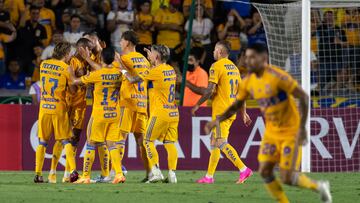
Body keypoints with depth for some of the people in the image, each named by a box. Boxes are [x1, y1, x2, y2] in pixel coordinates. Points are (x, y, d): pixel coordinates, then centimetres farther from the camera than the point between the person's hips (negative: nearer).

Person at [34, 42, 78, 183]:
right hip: (59, 108, -3)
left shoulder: (43, 64, 5)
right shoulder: (66, 68, -8)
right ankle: (73, 170, -8)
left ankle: (38, 173, 4)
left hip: (44, 108, 3)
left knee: (42, 142, 8)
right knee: (66, 141, 3)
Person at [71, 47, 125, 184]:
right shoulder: (118, 73, 0)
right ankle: (119, 174, -8)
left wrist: (71, 72, 18)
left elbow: (75, 81, -4)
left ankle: (86, 176, 8)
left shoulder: (97, 74, -14)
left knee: (91, 144, 6)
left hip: (100, 114, -4)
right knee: (112, 144, 7)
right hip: (115, 114, 4)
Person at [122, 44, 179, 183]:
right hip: (173, 113, 7)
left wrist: (123, 69, 6)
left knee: (148, 141, 4)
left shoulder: (155, 71, -12)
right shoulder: (171, 70, 10)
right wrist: (152, 60, 38)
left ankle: (155, 171, -6)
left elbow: (133, 79, -9)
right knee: (170, 143, 5)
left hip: (160, 113, -7)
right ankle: (172, 174, -2)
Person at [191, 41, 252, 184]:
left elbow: (210, 90, -15)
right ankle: (209, 176, 14)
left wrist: (197, 105, -4)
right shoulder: (234, 67, 15)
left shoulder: (217, 66, -10)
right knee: (214, 143, 13)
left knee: (221, 143, -12)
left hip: (221, 111, -9)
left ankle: (244, 169, -21)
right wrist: (243, 113, 20)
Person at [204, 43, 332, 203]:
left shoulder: (277, 76, -22)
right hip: (271, 132, 7)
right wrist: (218, 120, -1)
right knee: (264, 171, -3)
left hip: (290, 131, -7)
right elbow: (237, 105, 14)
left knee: (287, 178, -10)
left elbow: (303, 97, -20)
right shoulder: (248, 82, 0)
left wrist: (302, 127, -23)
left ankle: (319, 187, 17)